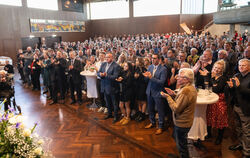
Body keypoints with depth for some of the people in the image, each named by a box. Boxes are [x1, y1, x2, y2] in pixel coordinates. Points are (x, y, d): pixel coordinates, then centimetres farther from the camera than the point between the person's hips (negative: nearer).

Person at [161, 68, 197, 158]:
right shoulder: (191, 87, 4)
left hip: (182, 123, -11)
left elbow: (176, 109, -28)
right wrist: (174, 95, 0)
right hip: (186, 121, 11)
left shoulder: (186, 90, -29)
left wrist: (167, 97, -19)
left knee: (181, 145, 9)